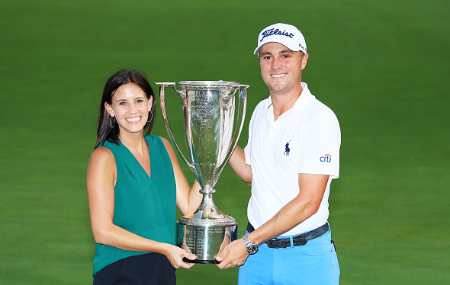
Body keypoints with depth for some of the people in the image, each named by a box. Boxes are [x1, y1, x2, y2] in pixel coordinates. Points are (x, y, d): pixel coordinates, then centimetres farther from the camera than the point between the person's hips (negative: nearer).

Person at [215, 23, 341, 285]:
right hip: (256, 250, 5)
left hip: (306, 255, -5)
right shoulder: (260, 111, 7)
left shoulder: (320, 119, -15)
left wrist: (248, 243, -19)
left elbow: (308, 202, -19)